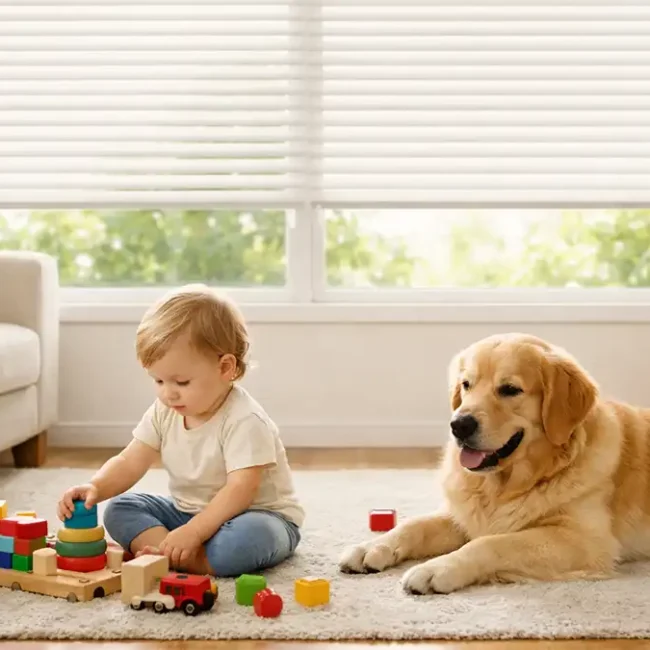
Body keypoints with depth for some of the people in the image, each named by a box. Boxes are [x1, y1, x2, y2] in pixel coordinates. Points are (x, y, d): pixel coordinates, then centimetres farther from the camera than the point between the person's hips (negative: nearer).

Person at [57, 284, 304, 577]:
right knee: (119, 509, -7)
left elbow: (241, 490, -32)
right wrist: (94, 488, -25)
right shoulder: (164, 412, -3)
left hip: (256, 515, -7)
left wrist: (192, 532, -40)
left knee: (248, 538, -40)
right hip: (188, 511, 7)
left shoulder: (245, 420, -25)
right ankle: (171, 551, -27)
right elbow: (129, 463, -4)